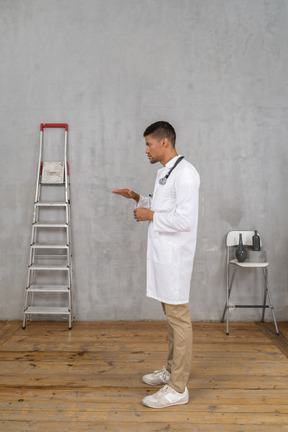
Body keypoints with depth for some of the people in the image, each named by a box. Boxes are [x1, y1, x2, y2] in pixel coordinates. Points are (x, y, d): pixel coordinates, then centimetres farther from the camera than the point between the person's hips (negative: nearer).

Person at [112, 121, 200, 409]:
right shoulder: (164, 172, 15)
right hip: (162, 253, 10)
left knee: (178, 319, -1)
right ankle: (171, 371, 34)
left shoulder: (185, 173, -16)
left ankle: (178, 388, 11)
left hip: (175, 256, -10)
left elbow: (185, 219, -23)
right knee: (171, 315, 19)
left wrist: (150, 216, -13)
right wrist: (138, 198, 13)